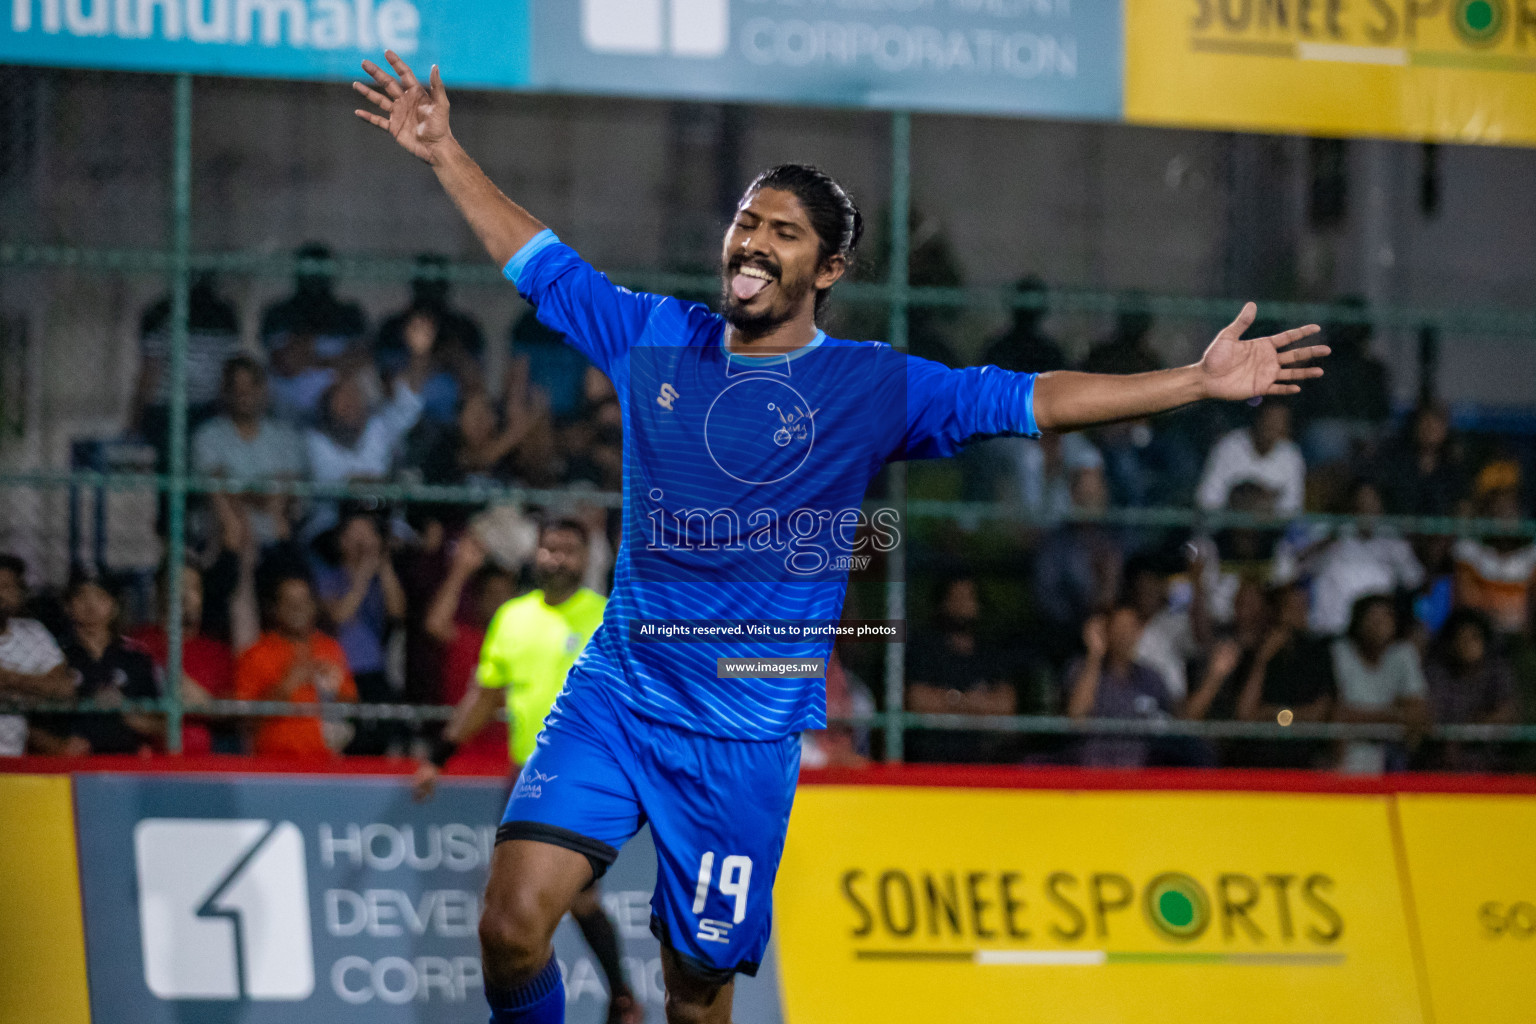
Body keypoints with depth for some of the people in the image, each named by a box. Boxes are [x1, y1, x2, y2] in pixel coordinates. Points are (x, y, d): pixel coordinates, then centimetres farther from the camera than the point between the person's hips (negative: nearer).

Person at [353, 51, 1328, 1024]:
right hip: (614, 691, 1)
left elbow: (1028, 398, -5)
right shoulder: (655, 338, 7)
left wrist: (1199, 381, -12)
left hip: (747, 733, -1)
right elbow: (540, 260, 18)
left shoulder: (871, 386, -1)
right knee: (513, 926, -16)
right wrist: (445, 152, 19)